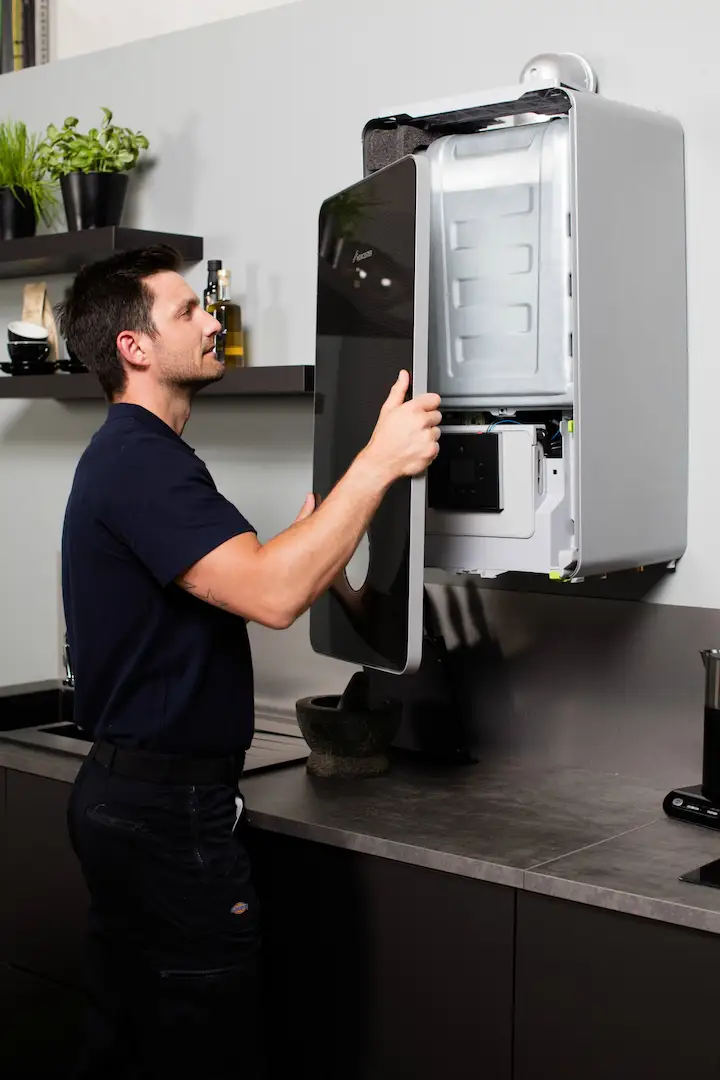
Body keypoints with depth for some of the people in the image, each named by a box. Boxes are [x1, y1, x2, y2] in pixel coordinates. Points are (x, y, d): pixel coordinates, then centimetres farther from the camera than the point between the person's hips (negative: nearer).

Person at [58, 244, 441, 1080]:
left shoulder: (125, 456, 15)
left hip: (120, 793, 10)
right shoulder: (141, 460, -19)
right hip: (169, 812, -10)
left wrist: (310, 540, 9)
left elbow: (241, 588, 18)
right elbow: (271, 596, -31)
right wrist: (378, 463, -26)